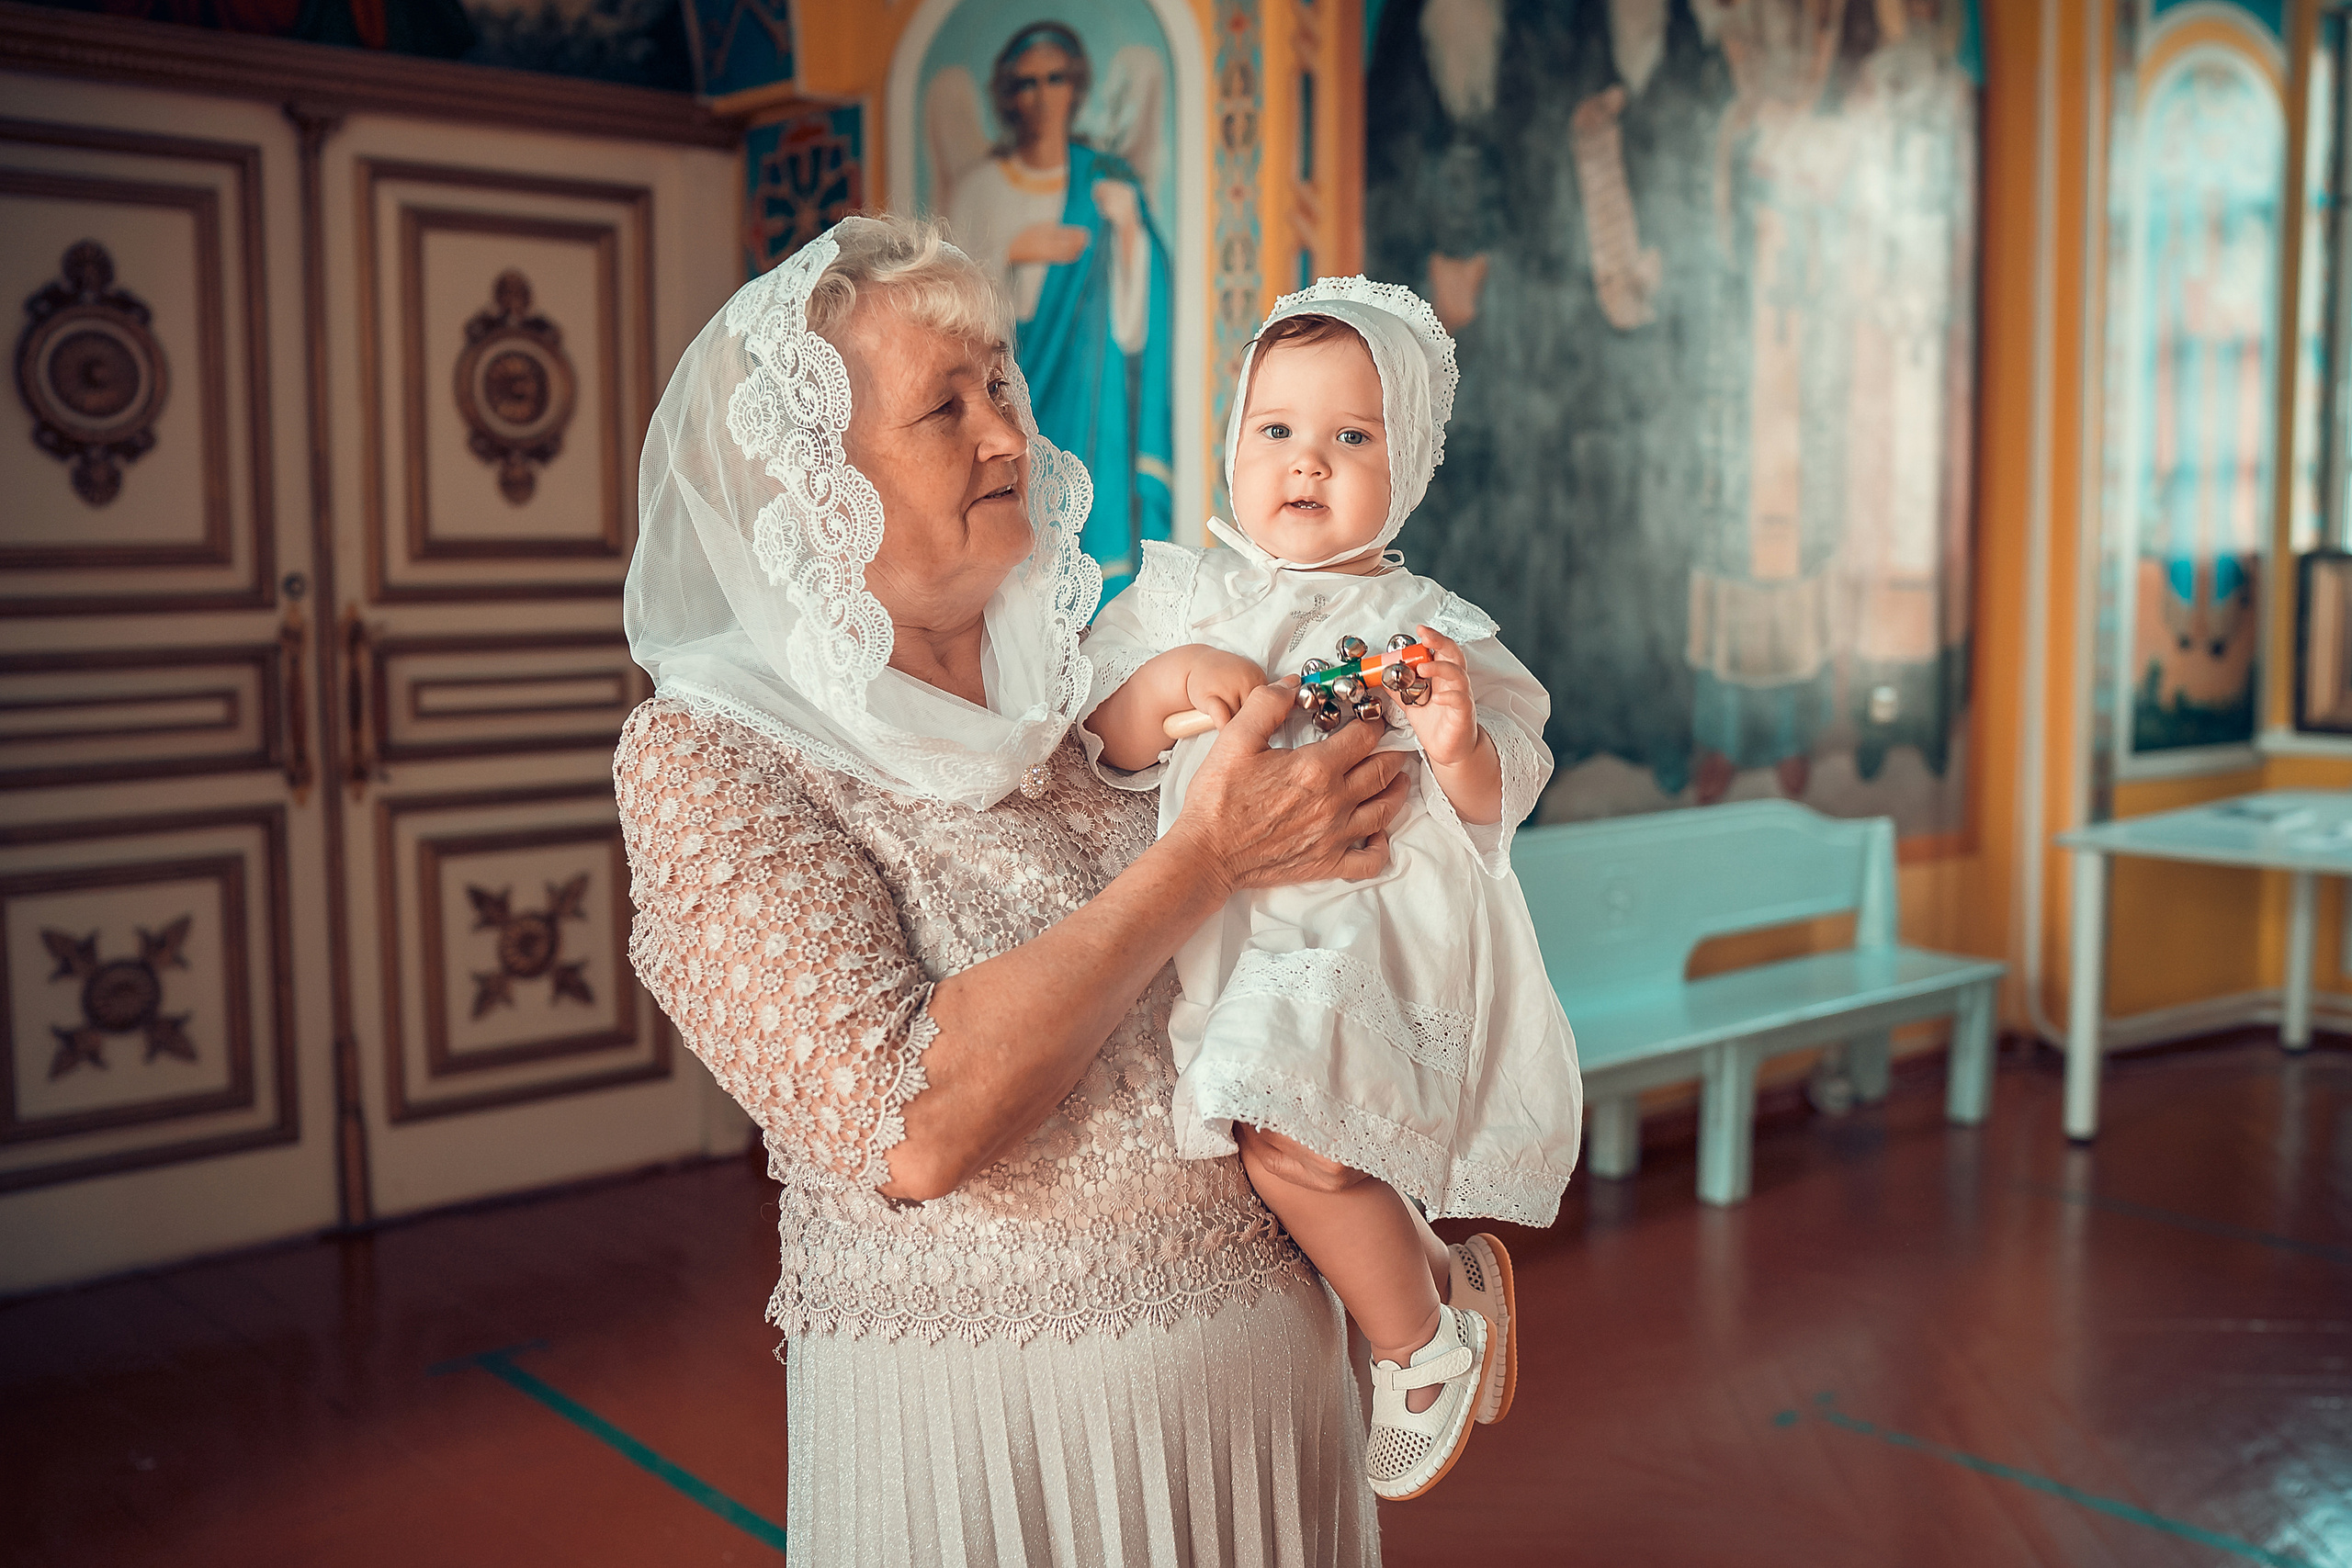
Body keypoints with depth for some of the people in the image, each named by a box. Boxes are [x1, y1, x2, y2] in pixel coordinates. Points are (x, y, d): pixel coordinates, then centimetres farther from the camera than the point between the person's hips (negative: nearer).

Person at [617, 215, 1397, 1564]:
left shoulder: (1091, 682, 3)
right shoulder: (704, 757, -12)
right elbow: (911, 1127, -25)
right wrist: (1212, 855, -22)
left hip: (1271, 1348, 5)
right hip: (991, 1426, -5)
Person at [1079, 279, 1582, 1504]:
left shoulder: (1427, 628, 1)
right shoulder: (1186, 595, 9)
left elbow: (1496, 806, -1)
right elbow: (1107, 743, 3)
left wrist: (1457, 744, -22)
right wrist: (1170, 684, -15)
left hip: (1370, 931, -5)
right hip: (1212, 929, 5)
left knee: (1292, 1140, -23)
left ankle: (1429, 1332, 5)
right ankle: (1433, 1270, 24)